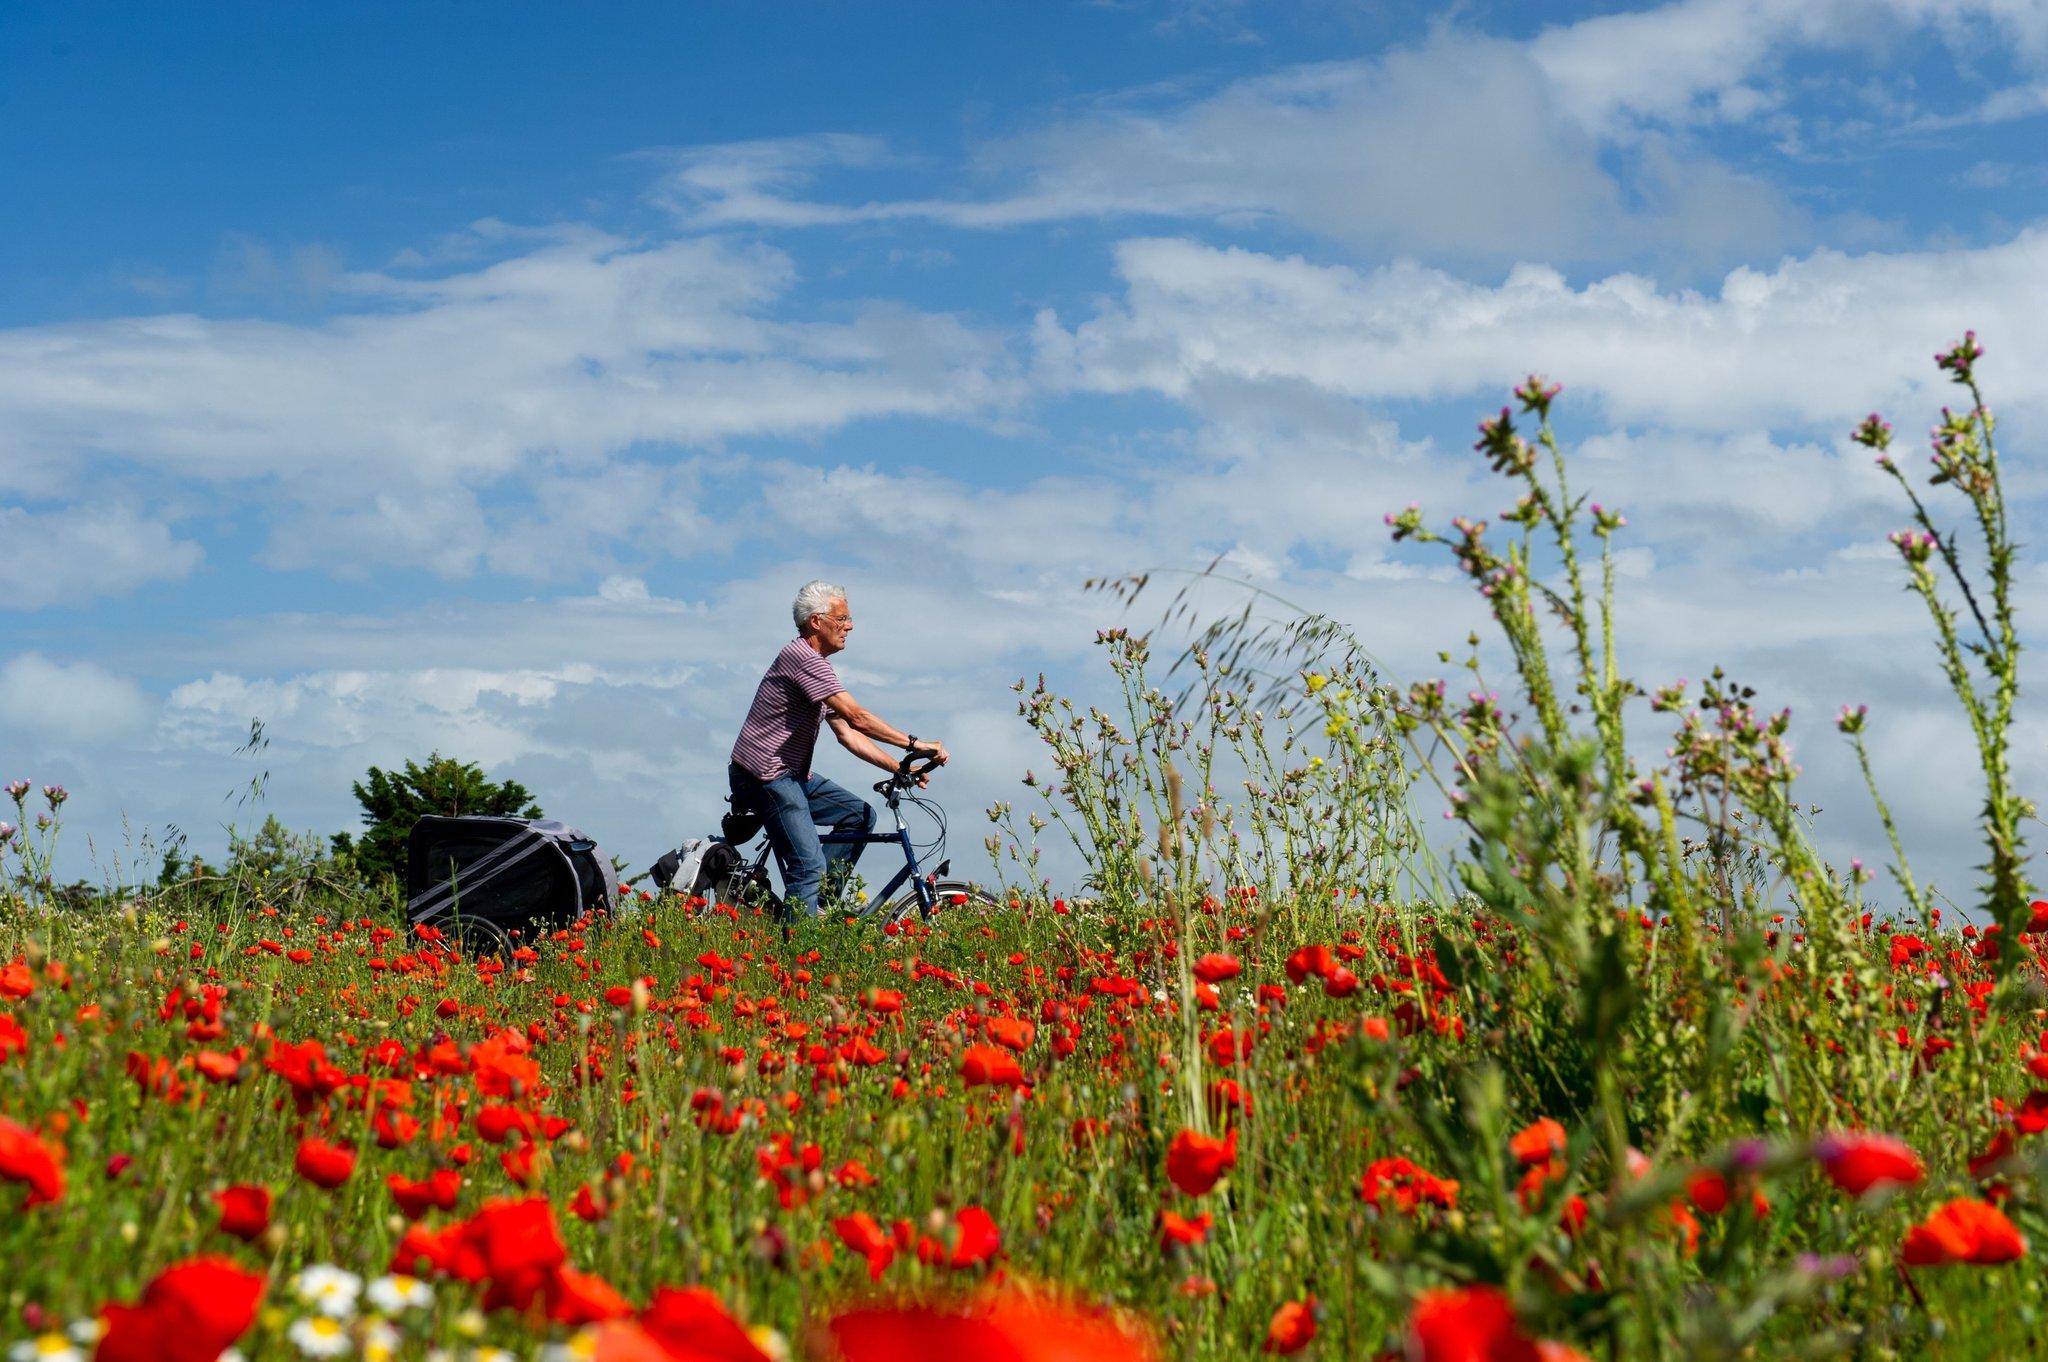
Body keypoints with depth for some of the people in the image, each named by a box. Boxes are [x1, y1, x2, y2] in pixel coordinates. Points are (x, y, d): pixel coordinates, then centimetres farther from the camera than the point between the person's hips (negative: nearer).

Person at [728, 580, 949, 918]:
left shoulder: (816, 665, 16)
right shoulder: (803, 658, -18)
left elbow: (846, 733, 14)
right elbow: (857, 717, -24)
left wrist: (899, 768, 6)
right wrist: (914, 743, -20)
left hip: (793, 775, 10)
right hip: (766, 776, -10)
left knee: (861, 815, 10)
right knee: (810, 865, -17)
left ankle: (822, 901, 9)